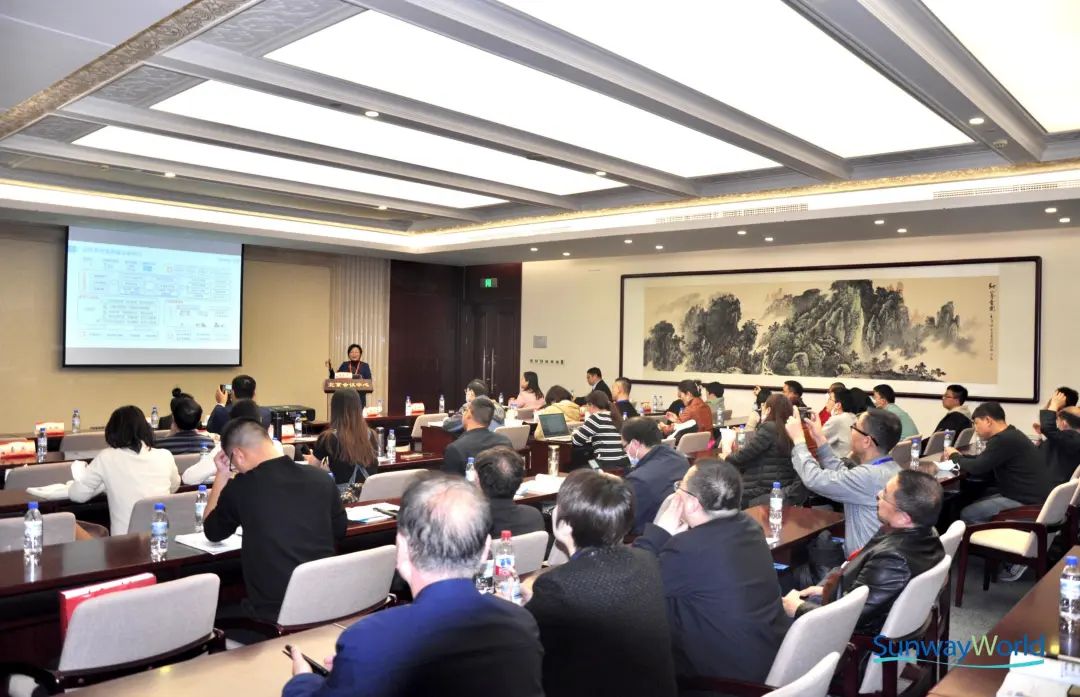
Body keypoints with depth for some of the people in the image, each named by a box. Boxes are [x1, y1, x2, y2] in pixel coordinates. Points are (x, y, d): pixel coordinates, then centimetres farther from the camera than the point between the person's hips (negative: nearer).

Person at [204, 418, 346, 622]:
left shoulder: (239, 487, -10)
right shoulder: (321, 478, 0)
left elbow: (212, 532, 12)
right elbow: (339, 532, 17)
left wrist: (222, 476, 16)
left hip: (273, 611, -5)